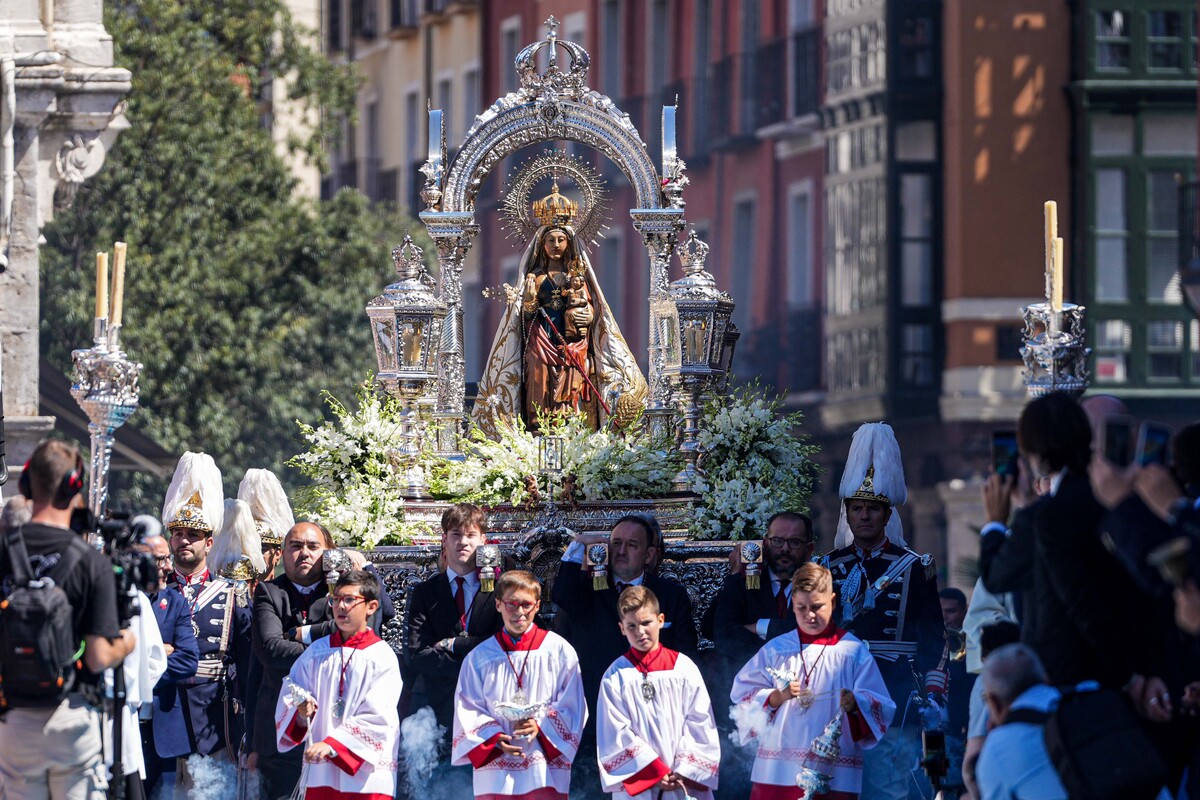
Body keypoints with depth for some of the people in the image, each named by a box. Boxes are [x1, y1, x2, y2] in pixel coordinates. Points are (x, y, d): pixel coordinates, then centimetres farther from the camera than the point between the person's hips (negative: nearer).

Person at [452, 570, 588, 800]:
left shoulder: (558, 650, 5)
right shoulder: (480, 657, 9)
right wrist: (494, 738, -11)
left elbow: (573, 708, 5)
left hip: (546, 770, -1)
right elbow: (467, 711, 6)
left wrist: (541, 727, -11)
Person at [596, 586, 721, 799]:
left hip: (686, 782, 1)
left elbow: (699, 724, 3)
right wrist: (656, 773, -9)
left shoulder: (684, 668, 6)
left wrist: (685, 772, -7)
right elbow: (617, 734, -2)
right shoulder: (616, 676, 3)